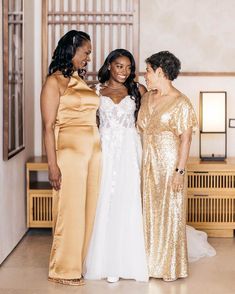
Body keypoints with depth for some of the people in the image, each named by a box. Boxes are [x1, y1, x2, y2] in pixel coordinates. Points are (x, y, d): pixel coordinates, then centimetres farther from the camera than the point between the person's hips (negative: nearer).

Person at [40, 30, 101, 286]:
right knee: (70, 210, -1)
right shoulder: (54, 82, -5)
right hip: (70, 151, -7)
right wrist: (53, 165, -15)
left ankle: (81, 262, 22)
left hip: (93, 151, 7)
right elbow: (48, 126, -10)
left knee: (88, 208, 9)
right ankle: (64, 270, 12)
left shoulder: (80, 81, 15)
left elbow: (90, 118, 14)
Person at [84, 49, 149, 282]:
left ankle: (129, 261, 9)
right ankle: (110, 263, 7)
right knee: (105, 204, 0)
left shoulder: (137, 90, 9)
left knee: (128, 203, 0)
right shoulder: (96, 90, 8)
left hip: (129, 151, 0)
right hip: (105, 151, 0)